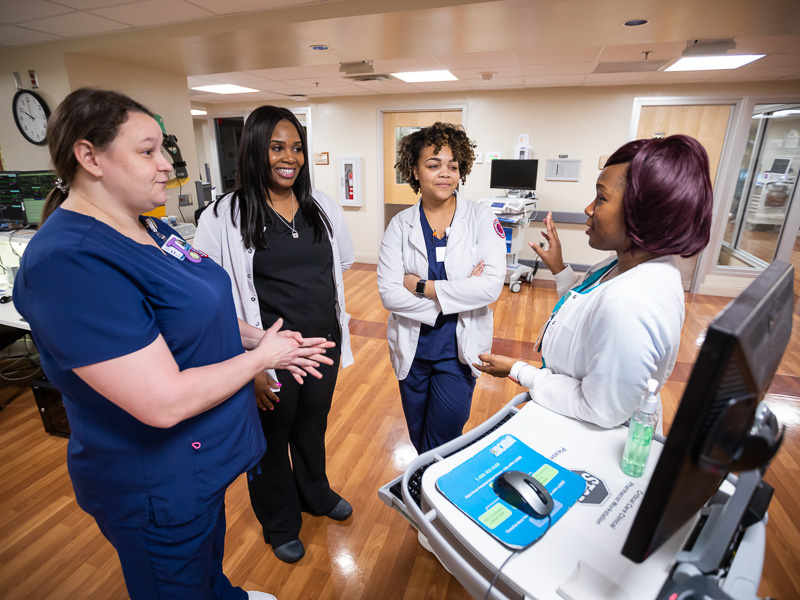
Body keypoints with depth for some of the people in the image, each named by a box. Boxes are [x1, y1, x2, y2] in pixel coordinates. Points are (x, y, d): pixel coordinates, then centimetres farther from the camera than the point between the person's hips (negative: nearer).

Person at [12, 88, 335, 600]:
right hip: (158, 486, -8)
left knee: (209, 554, 35)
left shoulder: (148, 227, 2)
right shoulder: (68, 261, -29)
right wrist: (261, 356, -20)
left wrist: (257, 337, -2)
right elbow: (165, 402, -32)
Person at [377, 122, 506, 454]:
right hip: (412, 348, 3)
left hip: (459, 349, -2)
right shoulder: (401, 224, -4)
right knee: (418, 437, 22)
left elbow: (491, 287, -20)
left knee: (442, 444, 7)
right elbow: (388, 293, -14)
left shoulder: (482, 219, -8)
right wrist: (456, 294, -20)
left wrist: (422, 286, -19)